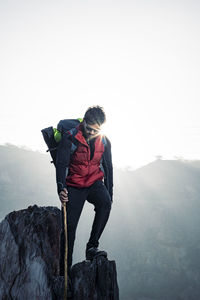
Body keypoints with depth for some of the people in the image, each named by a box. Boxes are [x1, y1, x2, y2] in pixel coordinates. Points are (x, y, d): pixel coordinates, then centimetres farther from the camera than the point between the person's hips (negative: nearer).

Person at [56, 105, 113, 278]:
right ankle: (64, 270, 7)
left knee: (105, 203, -30)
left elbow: (108, 167, 10)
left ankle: (92, 247, -20)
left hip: (94, 183, 2)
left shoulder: (104, 142, -1)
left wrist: (109, 193, 9)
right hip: (74, 186, -2)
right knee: (69, 226, -6)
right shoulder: (70, 138, -13)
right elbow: (61, 164, -16)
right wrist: (61, 188, -31)